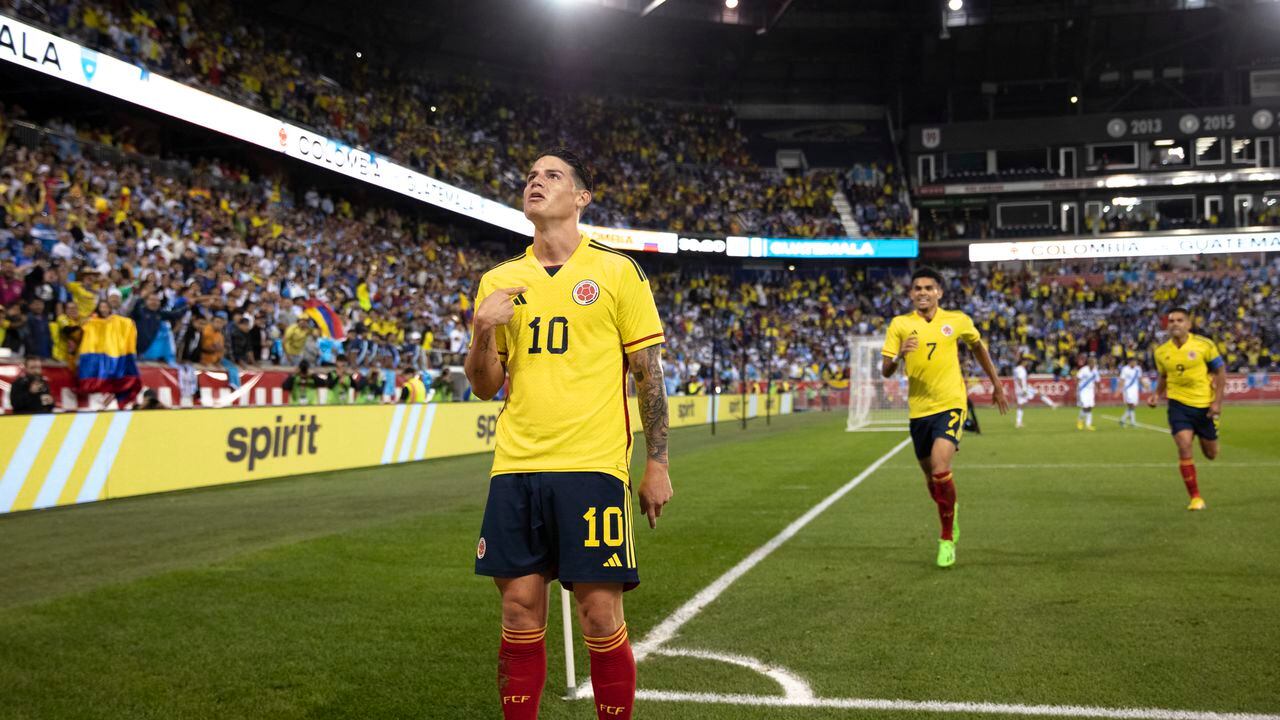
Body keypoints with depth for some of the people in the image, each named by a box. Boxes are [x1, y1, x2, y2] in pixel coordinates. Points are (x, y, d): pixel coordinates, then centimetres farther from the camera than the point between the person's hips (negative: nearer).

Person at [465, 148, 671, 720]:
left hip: (592, 468, -3)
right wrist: (483, 333, -7)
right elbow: (485, 387, 13)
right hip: (515, 469, 3)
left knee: (600, 617, -1)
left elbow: (649, 373, 3)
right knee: (520, 615, 7)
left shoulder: (617, 272, 2)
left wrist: (657, 464, -2)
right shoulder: (499, 281, 11)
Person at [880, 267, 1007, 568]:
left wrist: (996, 384, 22)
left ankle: (947, 539, -6)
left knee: (940, 469, -21)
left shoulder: (957, 321, 0)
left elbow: (977, 346, 19)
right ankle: (950, 512, 46)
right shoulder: (900, 324, -1)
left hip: (950, 406, -2)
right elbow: (885, 371, -5)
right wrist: (899, 354, -26)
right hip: (919, 410, 2)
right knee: (931, 478, 13)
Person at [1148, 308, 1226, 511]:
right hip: (1178, 404, 0)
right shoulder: (1161, 352, 0)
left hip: (1204, 405, 0)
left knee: (1210, 454, 11)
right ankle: (1195, 497, -4)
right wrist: (1157, 395, -3)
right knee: (1184, 448, -17)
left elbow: (1220, 372, -2)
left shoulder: (1204, 345, -9)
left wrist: (1217, 402, -10)